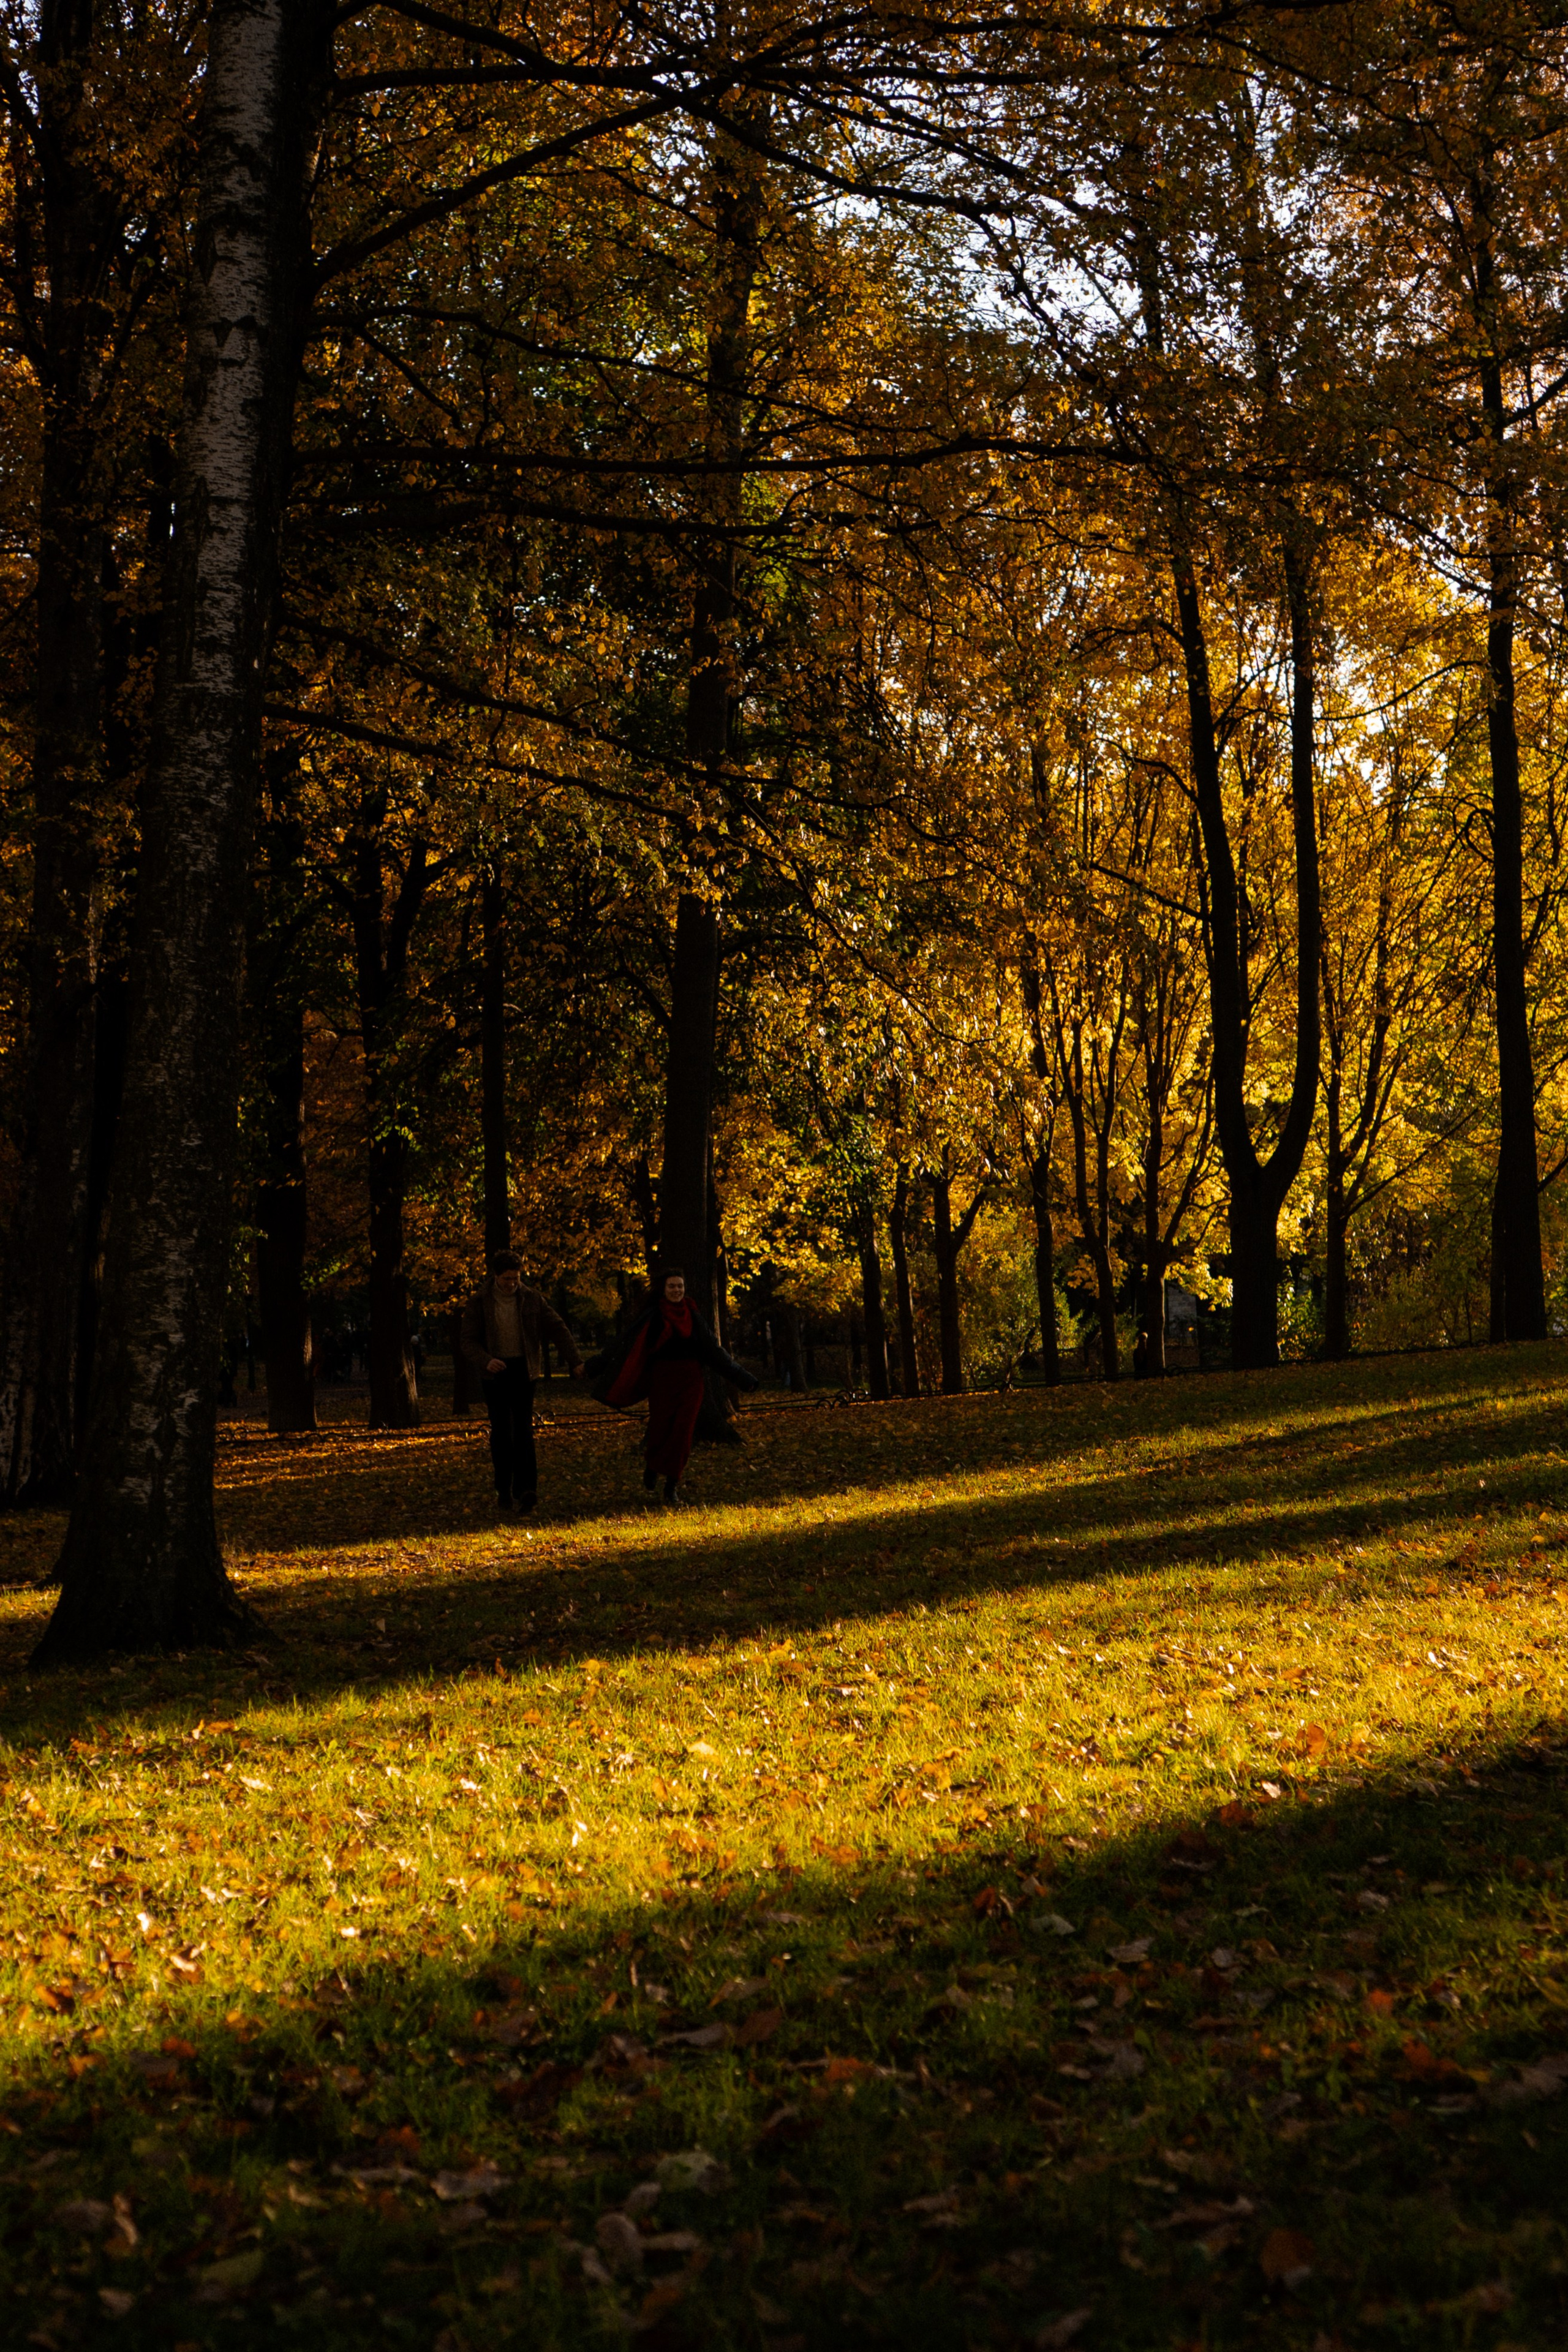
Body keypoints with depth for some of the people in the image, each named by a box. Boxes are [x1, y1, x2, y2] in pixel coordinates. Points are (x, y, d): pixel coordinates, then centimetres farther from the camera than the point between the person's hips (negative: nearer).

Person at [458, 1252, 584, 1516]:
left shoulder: (531, 1299, 0)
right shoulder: (479, 1302, -3)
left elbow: (558, 1329, 4)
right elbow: (468, 1340, -4)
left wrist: (574, 1360, -3)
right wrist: (486, 1361, -23)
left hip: (523, 1369, 0)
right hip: (495, 1371, 0)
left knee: (524, 1429, -8)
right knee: (501, 1432, -1)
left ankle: (525, 1489, -13)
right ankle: (504, 1492, 4)